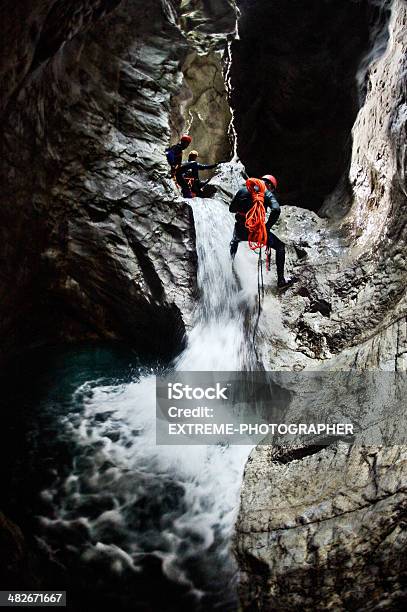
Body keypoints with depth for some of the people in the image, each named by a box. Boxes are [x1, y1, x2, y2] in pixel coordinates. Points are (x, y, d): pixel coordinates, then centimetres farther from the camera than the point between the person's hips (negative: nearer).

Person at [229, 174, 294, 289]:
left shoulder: (243, 190, 11)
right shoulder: (267, 194, -1)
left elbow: (231, 209, 16)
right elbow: (276, 210, -20)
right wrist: (267, 226, -9)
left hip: (240, 230, 4)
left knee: (234, 242, 41)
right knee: (280, 246, 15)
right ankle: (281, 280, 14)